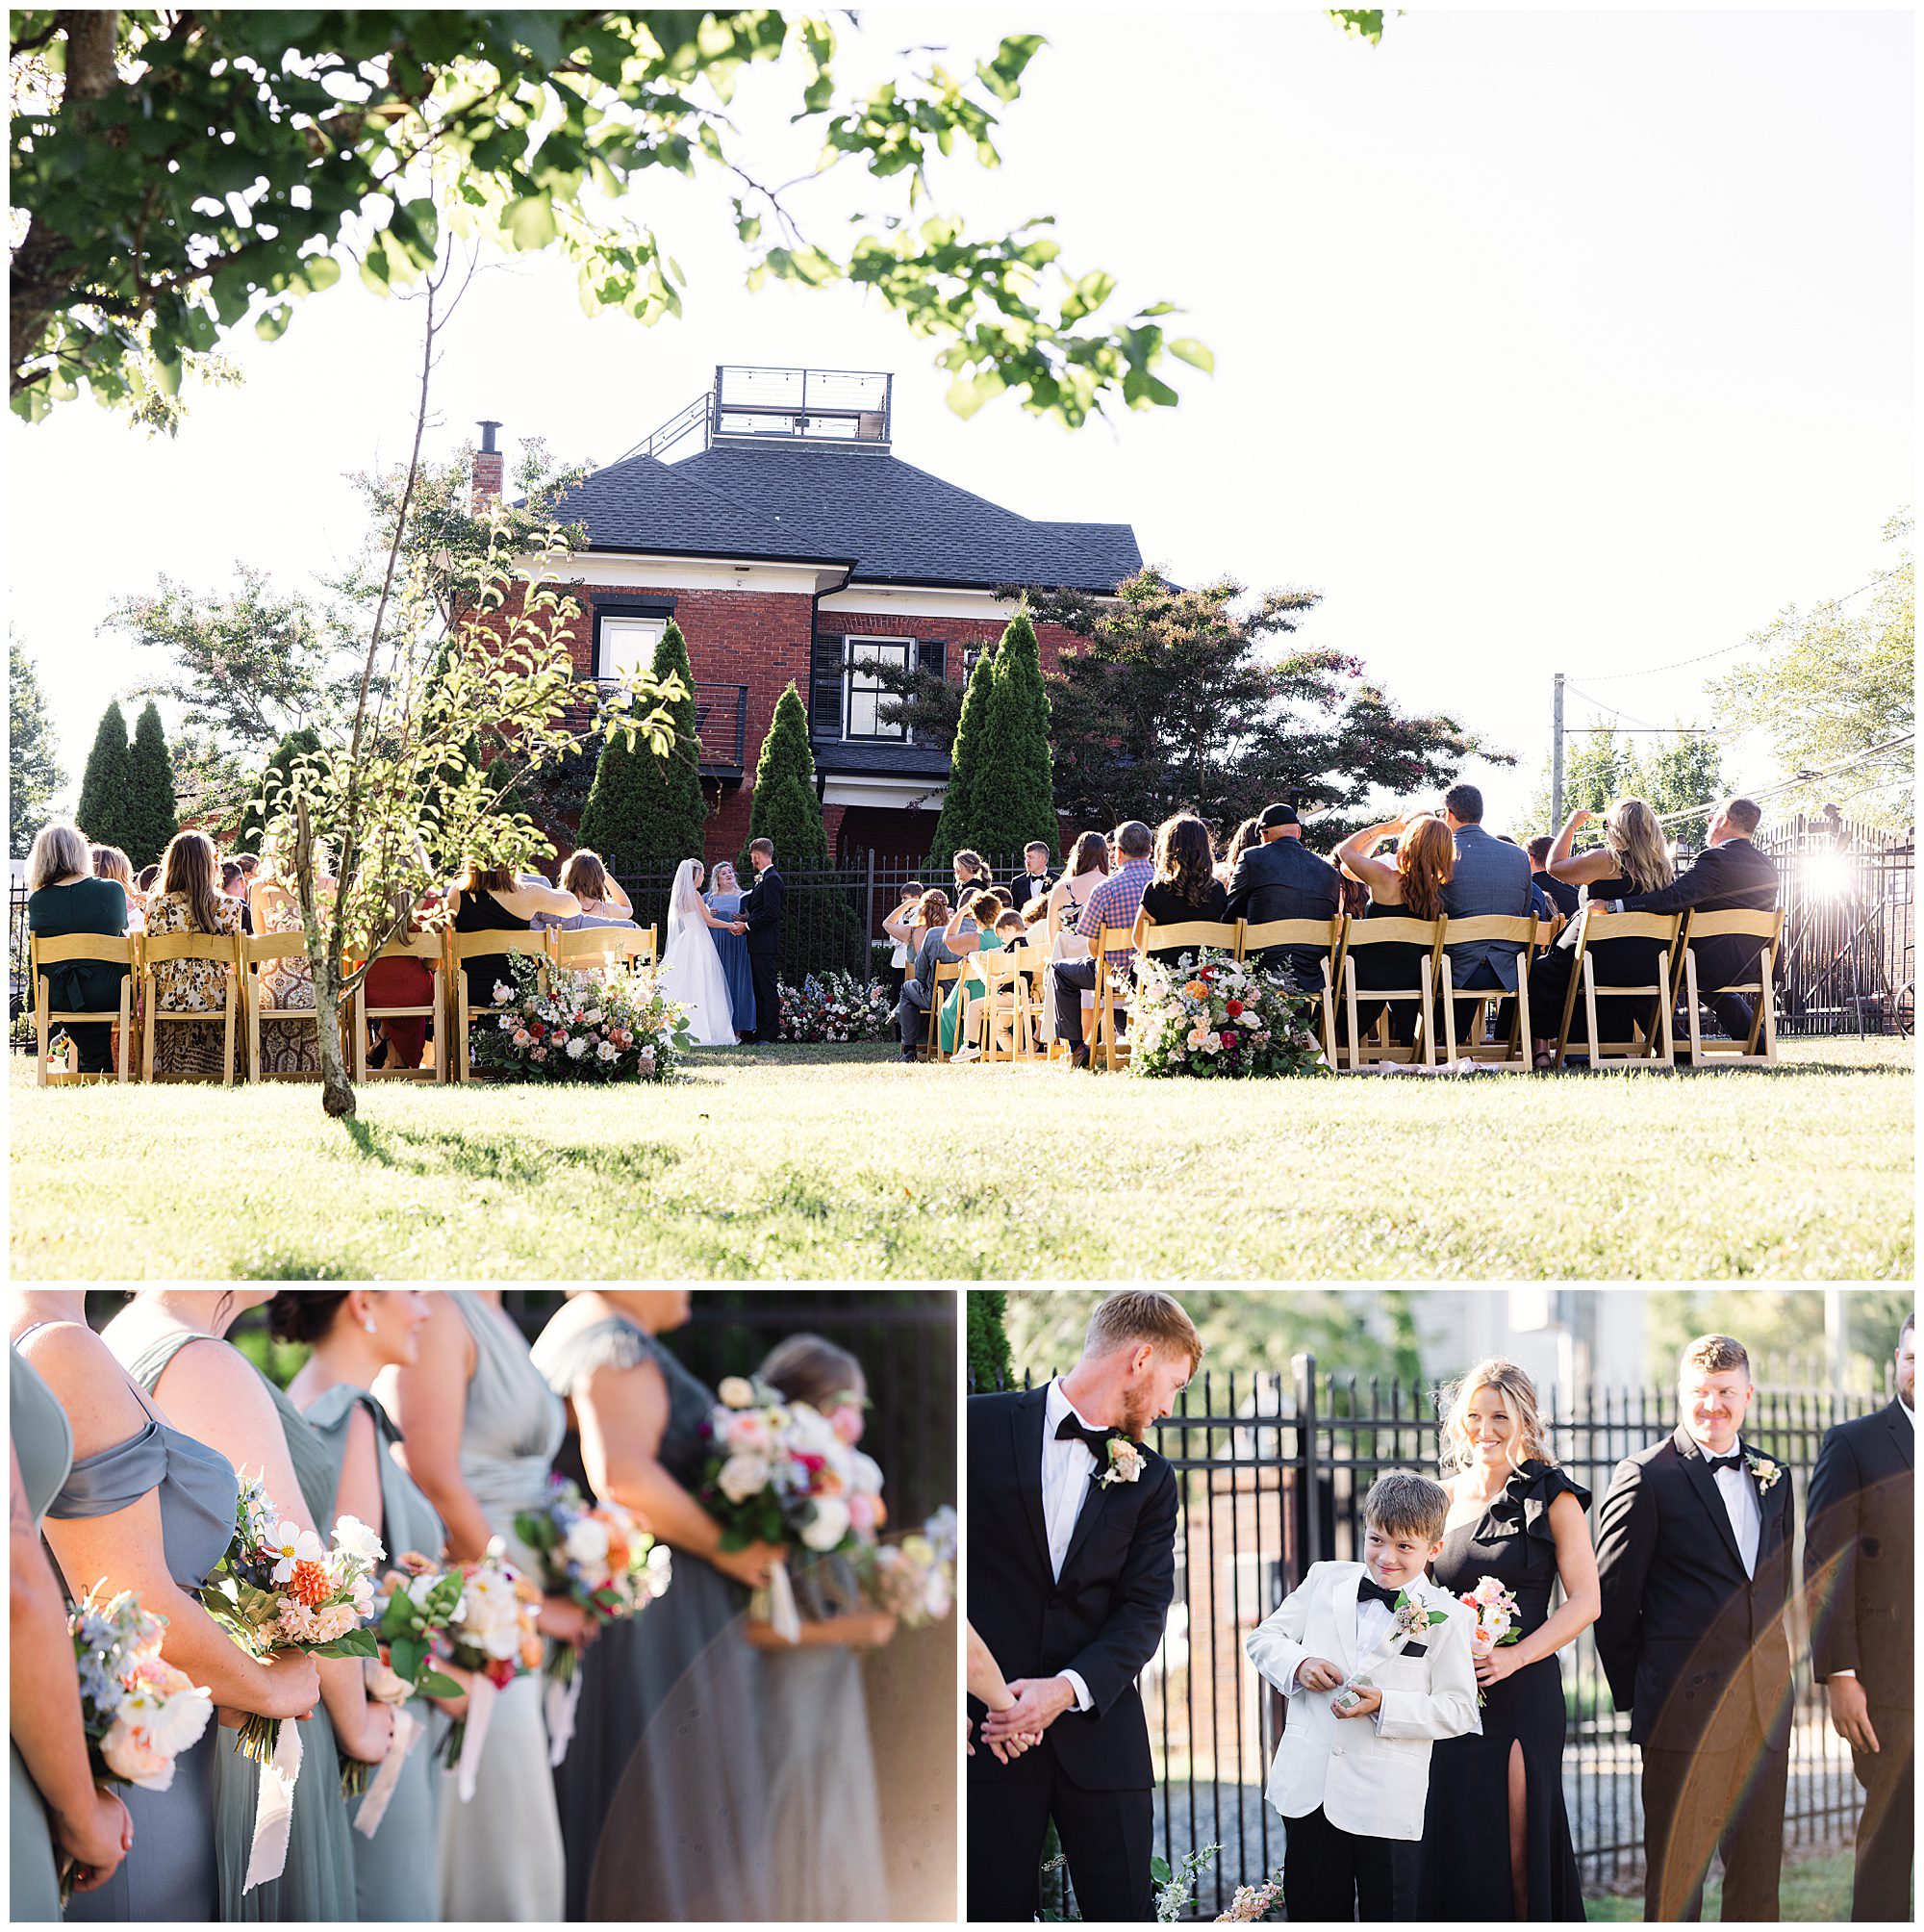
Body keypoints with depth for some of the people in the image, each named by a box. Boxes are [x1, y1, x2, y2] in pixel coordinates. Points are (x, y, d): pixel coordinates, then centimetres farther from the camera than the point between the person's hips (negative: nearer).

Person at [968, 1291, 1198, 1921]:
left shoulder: (1151, 1479, 11)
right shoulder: (981, 1426, 1)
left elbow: (1144, 1609, 3)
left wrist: (1068, 1688, -14)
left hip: (1097, 1726, 3)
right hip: (988, 1727, -3)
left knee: (1123, 1910, 1)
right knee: (993, 1910, 1)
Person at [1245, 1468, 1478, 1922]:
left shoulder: (1446, 1617, -3)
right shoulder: (1325, 1581, 7)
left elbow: (1459, 1710, -6)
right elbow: (1265, 1637, 12)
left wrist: (1383, 1705, -18)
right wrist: (1299, 1664, -9)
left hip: (1388, 1802, -3)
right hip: (1309, 1785, 3)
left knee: (1390, 1917, 3)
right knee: (1312, 1913, 11)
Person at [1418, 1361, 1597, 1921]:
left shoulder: (1553, 1498, 0)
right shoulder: (1442, 1499, 11)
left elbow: (1584, 1602, -4)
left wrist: (1513, 1657, -15)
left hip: (1522, 1691, -3)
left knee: (1517, 1845, -4)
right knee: (1451, 1843, 0)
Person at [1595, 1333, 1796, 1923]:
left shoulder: (1771, 1477, 14)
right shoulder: (1646, 1477, -6)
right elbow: (1612, 1599, -4)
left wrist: (1774, 1670, 12)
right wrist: (1635, 1696, -2)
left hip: (1765, 1707, 6)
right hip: (1686, 1708, -6)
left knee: (1758, 1864, 9)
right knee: (1676, 1873, 0)